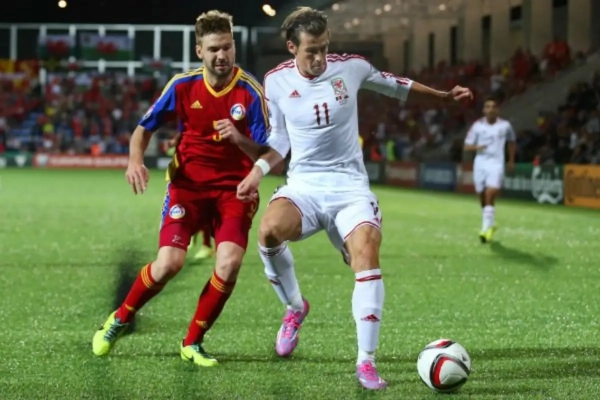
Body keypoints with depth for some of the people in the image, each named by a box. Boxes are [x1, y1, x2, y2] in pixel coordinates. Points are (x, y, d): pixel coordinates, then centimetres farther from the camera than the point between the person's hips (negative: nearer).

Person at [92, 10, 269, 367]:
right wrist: (136, 160, -12)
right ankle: (120, 319, 12)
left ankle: (193, 342, 1)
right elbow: (145, 127, 8)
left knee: (229, 264, -20)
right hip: (188, 183, 1)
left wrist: (239, 139, -31)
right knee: (169, 263, -16)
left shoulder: (251, 92, -12)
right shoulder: (183, 86, -6)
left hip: (234, 188, 0)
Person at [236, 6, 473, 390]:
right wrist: (258, 170, -4)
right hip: (303, 184, 1)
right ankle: (295, 307, -3)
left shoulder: (351, 67, -3)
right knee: (270, 230, -32)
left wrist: (444, 95, 22)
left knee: (366, 251, -27)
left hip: (349, 185, 0)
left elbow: (394, 85, 17)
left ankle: (366, 361, -20)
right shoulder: (276, 81, 0)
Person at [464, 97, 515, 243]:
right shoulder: (477, 125, 2)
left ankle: (486, 228, -19)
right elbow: (467, 146, 4)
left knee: (490, 196, -18)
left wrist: (511, 160, 20)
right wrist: (477, 147, -17)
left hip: (496, 165, -2)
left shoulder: (505, 126, 1)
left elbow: (512, 142, 20)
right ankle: (490, 225, 27)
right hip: (480, 164, 2)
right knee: (482, 198, 7)